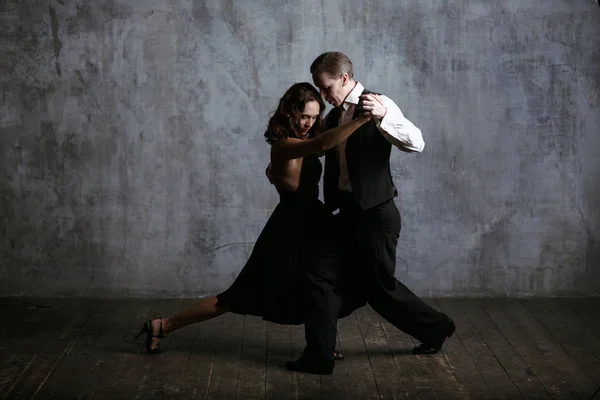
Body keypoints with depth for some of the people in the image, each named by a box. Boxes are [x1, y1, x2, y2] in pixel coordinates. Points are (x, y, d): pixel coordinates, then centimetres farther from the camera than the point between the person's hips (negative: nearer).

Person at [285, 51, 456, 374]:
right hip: (348, 213, 8)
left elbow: (416, 143, -26)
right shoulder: (335, 116, 12)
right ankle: (318, 355, 13)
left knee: (379, 285, 4)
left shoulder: (378, 104, -12)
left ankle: (435, 326, 25)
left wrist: (382, 116, -42)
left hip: (375, 214, -8)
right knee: (325, 276, 4)